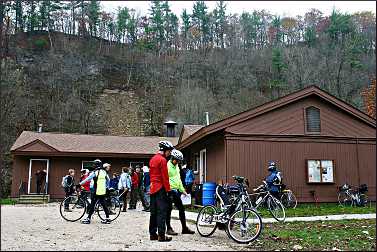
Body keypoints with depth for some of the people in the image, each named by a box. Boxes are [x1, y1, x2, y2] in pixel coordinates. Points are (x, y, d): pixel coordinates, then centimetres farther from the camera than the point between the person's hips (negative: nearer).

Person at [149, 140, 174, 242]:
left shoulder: (152, 159, 16)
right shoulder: (162, 160, -12)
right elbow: (165, 177, -15)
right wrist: (168, 190, -12)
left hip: (152, 188, 9)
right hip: (160, 189, -9)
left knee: (153, 212, 12)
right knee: (162, 212, -6)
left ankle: (152, 234, 17)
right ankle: (161, 235, -6)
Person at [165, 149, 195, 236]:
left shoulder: (176, 166, 18)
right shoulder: (167, 166, -10)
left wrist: (182, 190, 22)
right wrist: (169, 188, -24)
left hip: (176, 191, 9)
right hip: (169, 191, -9)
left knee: (181, 208, 9)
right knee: (168, 209, 0)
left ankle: (184, 228, 16)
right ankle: (169, 228, 10)